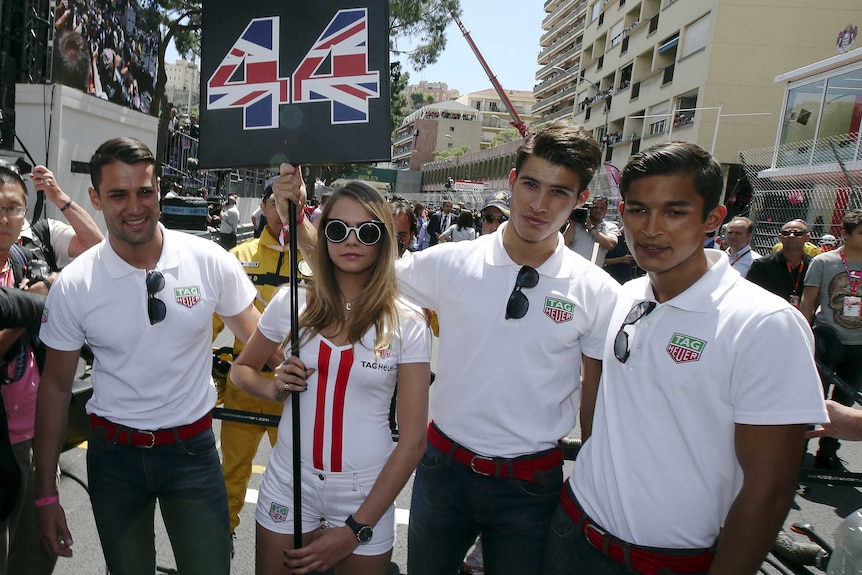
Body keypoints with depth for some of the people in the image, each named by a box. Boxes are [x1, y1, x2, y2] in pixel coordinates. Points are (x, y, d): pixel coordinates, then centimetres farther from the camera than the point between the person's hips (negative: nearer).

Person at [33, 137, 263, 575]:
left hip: (193, 447, -1)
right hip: (114, 454, 1)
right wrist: (46, 493, 3)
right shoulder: (72, 285, -9)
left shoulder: (210, 261, -11)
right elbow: (56, 387, 0)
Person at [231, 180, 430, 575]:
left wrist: (356, 529, -12)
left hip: (365, 493, -1)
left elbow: (413, 440, -10)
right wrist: (274, 388, -11)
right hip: (289, 482, 2)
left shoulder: (407, 324, -11)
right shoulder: (291, 303, -6)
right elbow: (241, 369, 11)